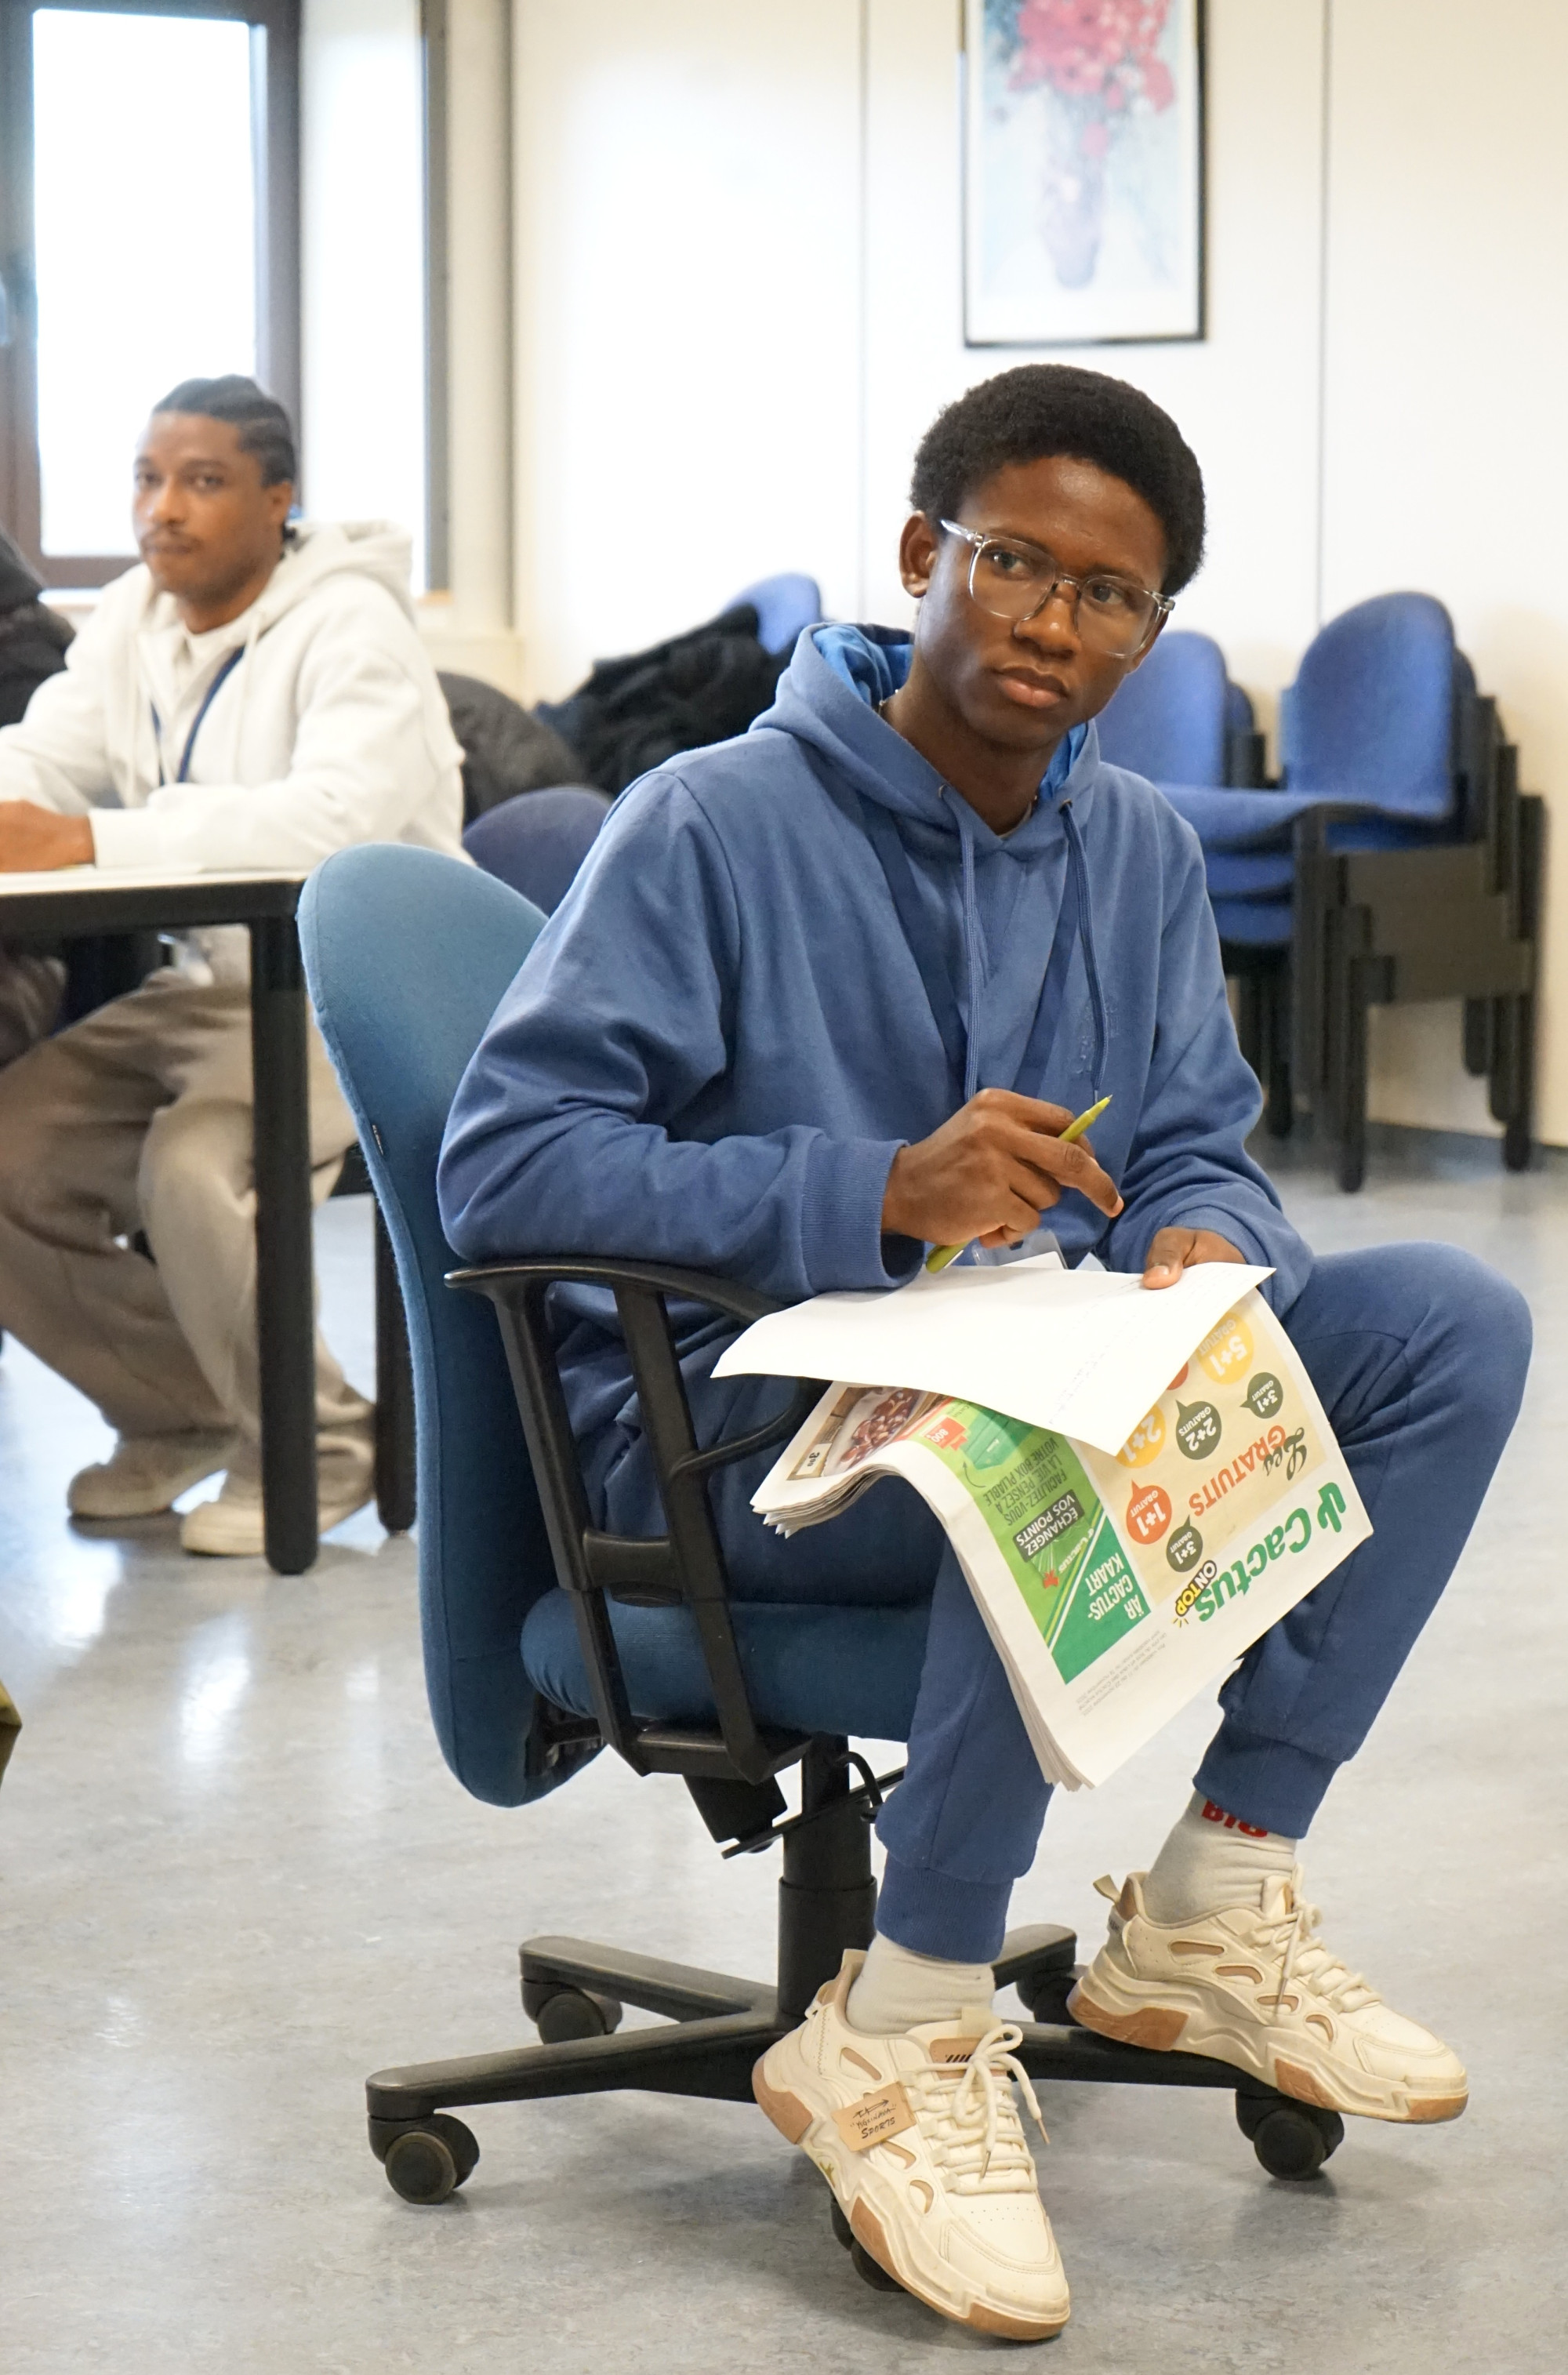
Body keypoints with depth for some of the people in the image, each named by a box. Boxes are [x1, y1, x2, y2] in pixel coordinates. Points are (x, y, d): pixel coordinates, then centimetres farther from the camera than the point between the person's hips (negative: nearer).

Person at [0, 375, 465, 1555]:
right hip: (205, 988, 8)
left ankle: (318, 1447, -6)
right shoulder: (136, 617, 10)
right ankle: (180, 1411, 12)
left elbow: (338, 813, -30)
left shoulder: (350, 626, -14)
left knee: (190, 1172, -31)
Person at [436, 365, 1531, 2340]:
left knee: (1449, 1321, -11)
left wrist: (1201, 1246, -17)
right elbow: (503, 1165, -17)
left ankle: (1213, 1901, -9)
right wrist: (879, 1194, -27)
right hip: (727, 1431, -7)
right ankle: (903, 2043, -23)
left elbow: (1195, 1146, 10)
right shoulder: (719, 821, -11)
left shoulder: (1141, 852, 8)